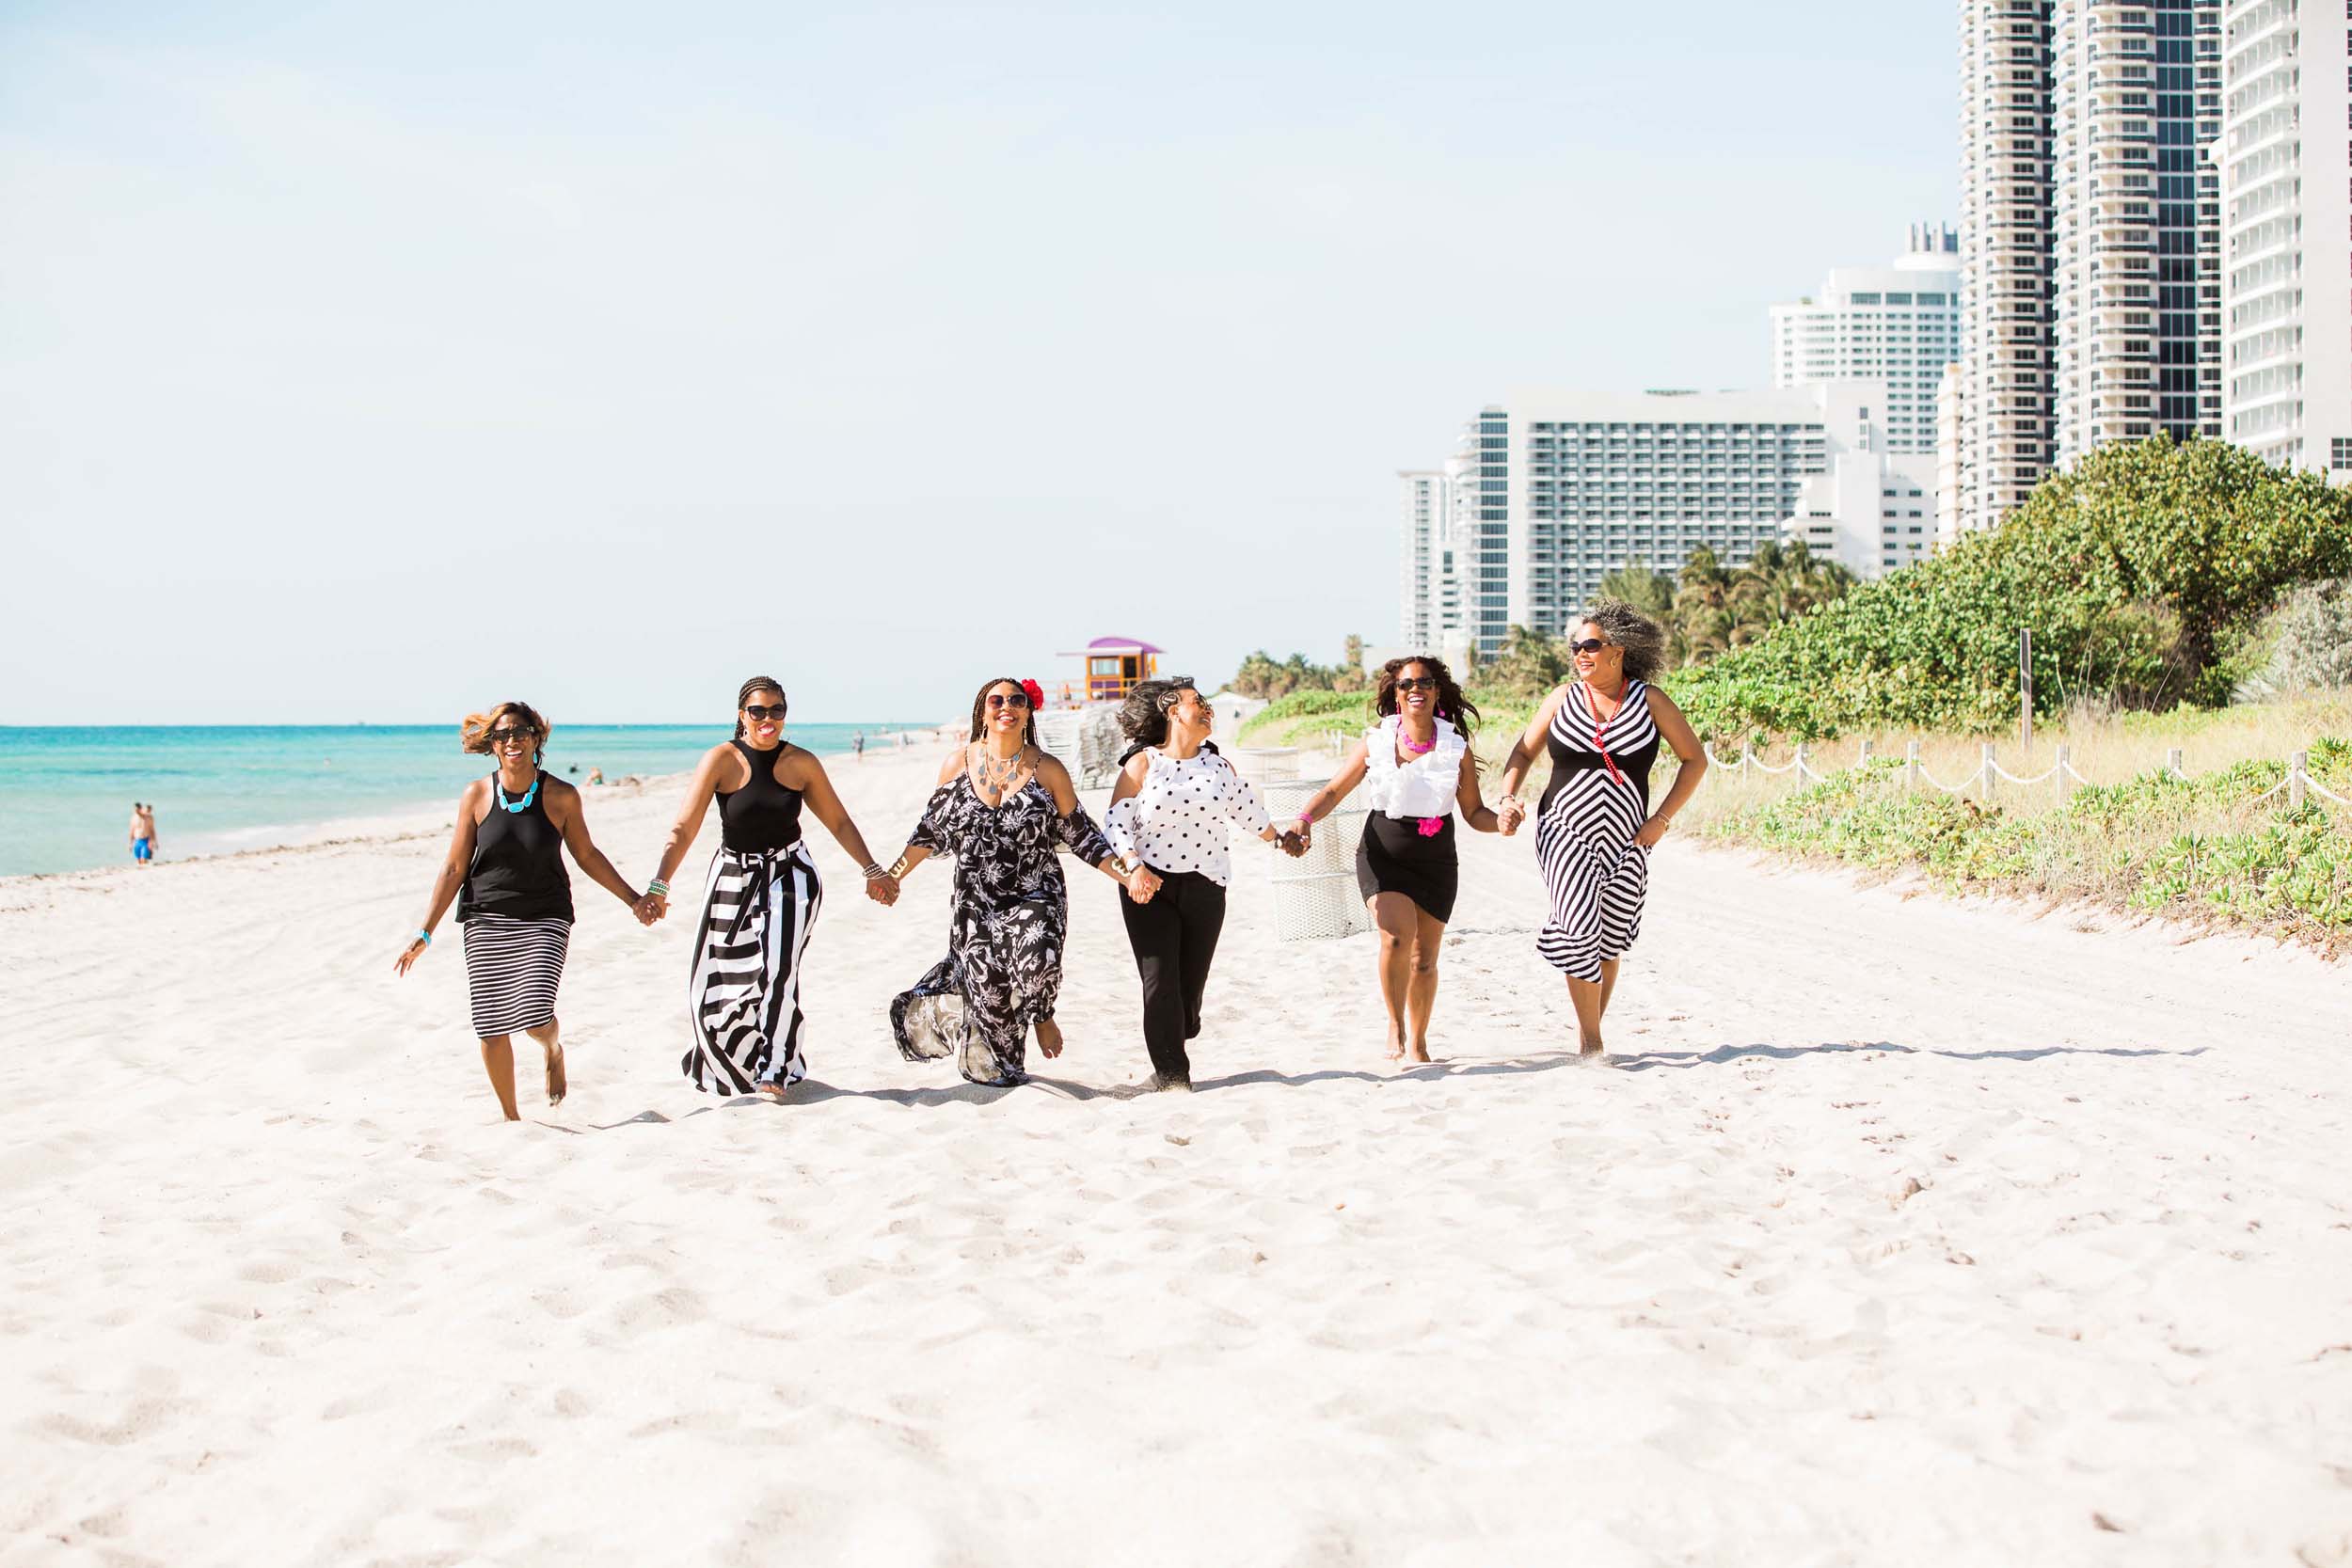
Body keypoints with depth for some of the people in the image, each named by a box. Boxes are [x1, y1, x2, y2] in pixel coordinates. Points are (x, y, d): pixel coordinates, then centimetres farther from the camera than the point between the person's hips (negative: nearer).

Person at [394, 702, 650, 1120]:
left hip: (544, 919, -1)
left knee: (536, 1018, -16)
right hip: (487, 919, 1)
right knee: (492, 1029, -1)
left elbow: (587, 856, 10)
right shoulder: (477, 796, -2)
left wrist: (633, 899, 11)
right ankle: (510, 1116, 20)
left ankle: (554, 1049, 22)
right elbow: (454, 868, 3)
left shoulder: (561, 796, -3)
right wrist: (425, 933, 0)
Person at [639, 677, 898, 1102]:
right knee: (714, 986, 4)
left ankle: (775, 1071, -7)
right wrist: (659, 885, -28)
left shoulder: (802, 763, -3)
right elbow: (684, 828, -17)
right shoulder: (722, 760, -11)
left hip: (790, 876, 0)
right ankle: (737, 1066, 32)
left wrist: (872, 871, 3)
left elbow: (839, 821, 8)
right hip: (734, 878, 0)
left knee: (778, 968, -22)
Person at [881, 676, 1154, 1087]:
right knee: (988, 991, -4)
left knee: (1037, 959, -28)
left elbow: (1079, 834, 4)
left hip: (1035, 895, -1)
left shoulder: (1047, 770, 0)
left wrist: (1127, 875, -4)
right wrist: (892, 875, 11)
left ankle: (1041, 1017, 5)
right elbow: (932, 829, 13)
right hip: (974, 899, 1)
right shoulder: (960, 763, 4)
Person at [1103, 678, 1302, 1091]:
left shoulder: (1219, 766, 12)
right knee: (1160, 980, -10)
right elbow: (1116, 821, -6)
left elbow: (1248, 809, 27)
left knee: (1191, 981, 1)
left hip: (1205, 887, 4)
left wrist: (1281, 840, 39)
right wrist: (1134, 867, -20)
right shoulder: (1142, 764, -1)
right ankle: (1172, 1075, -4)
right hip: (1152, 887, -3)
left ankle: (1169, 1064, 19)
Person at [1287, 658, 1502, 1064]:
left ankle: (1417, 1043, 26)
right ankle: (1395, 1027, -4)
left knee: (1424, 958, 6)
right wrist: (1305, 820, -17)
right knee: (1397, 935, -24)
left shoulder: (1456, 747, 0)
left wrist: (1500, 822, -15)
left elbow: (1473, 812, 5)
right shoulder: (1376, 741, -2)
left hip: (1436, 862, 2)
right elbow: (1334, 791, 1)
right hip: (1383, 856, -2)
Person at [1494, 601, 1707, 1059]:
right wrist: (1508, 798, -3)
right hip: (1565, 833, -1)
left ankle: (1591, 1032, 23)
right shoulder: (1563, 698, 5)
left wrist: (1662, 818, 0)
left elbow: (1695, 759, 8)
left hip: (1625, 840, 1)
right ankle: (1590, 1039, -7)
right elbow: (1524, 751, 15)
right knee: (1580, 930, -16)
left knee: (1610, 940, 6)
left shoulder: (1650, 701, 1)